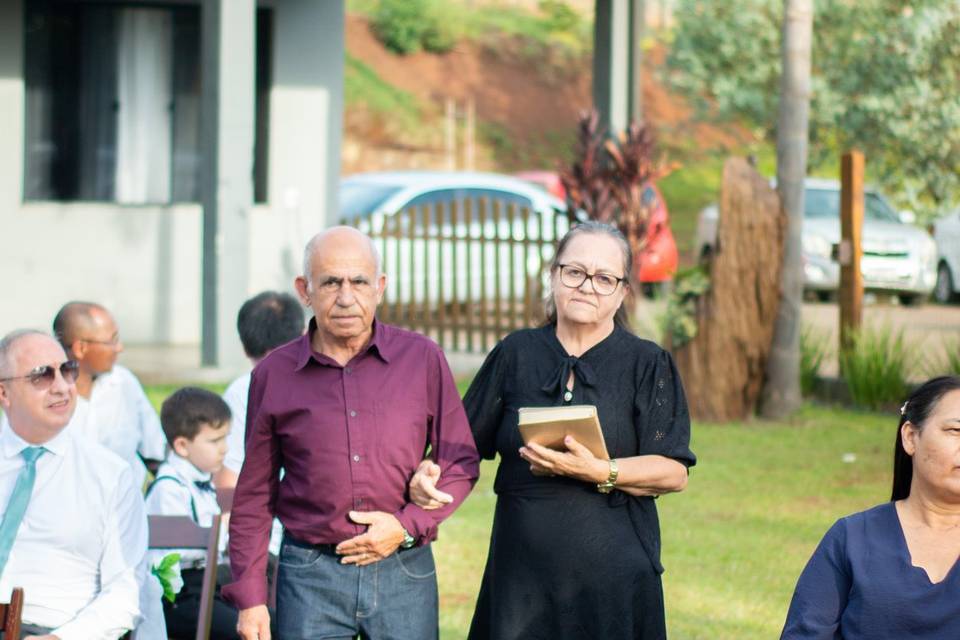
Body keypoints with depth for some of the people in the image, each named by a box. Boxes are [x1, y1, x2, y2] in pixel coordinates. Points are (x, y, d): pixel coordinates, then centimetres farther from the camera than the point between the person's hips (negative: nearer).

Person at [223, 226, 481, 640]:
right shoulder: (273, 375, 3)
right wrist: (249, 597, 3)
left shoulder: (423, 360, 2)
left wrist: (407, 527, -7)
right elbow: (254, 496, 7)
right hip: (310, 575, 0)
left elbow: (460, 463, 7)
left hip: (404, 571, 0)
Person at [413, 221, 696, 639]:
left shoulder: (647, 364, 4)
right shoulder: (516, 354, 11)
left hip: (612, 574, -2)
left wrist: (598, 472, -19)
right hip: (522, 569, 2)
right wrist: (428, 472, -6)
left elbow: (674, 473, -4)